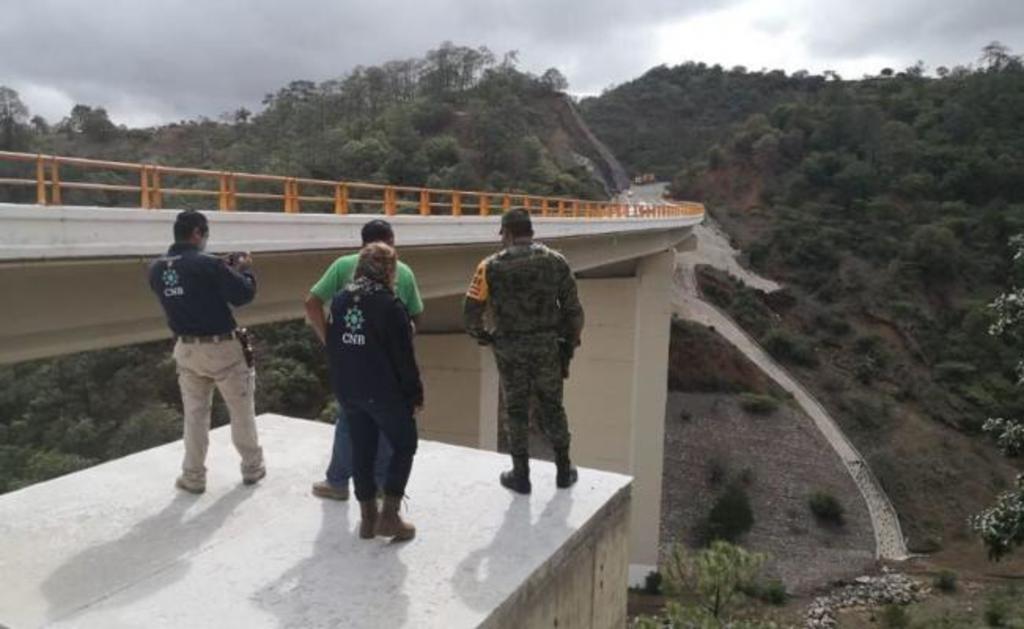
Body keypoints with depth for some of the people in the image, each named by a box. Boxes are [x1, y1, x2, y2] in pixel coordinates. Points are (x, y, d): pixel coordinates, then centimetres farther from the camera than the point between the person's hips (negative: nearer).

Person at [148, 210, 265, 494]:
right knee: (242, 411, 12)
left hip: (187, 349, 5)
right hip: (223, 348, -5)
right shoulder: (208, 264, -18)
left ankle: (193, 477, 19)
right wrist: (244, 270, 2)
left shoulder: (157, 268, 2)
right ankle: (252, 467, 24)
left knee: (194, 414, 15)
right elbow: (243, 295, -15)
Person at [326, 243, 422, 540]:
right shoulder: (390, 305, -16)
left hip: (348, 391, 6)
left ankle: (368, 518, 21)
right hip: (384, 392, -6)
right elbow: (404, 357, -14)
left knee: (361, 451, 14)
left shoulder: (340, 301, 4)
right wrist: (415, 394, -5)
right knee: (404, 446, 9)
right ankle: (389, 516, 5)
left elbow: (332, 348, 11)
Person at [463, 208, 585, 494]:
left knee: (516, 410, 13)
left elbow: (471, 310, -7)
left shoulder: (491, 267, -7)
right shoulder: (555, 261, -1)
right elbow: (573, 309, 0)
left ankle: (521, 476, 23)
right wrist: (570, 343, 12)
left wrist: (480, 335, 11)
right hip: (548, 347, 2)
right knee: (552, 407, 17)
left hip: (510, 350, -2)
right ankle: (564, 471, 27)